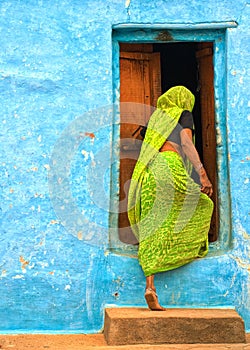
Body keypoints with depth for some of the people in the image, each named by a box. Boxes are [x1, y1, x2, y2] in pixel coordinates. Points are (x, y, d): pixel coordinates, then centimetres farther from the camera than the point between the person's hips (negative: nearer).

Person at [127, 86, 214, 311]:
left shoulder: (156, 116, 30)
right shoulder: (184, 114, 12)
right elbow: (186, 142, -5)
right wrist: (202, 173, -10)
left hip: (148, 170, 6)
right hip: (169, 166, -6)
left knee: (153, 231, -1)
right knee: (202, 206, 20)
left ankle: (150, 286, -11)